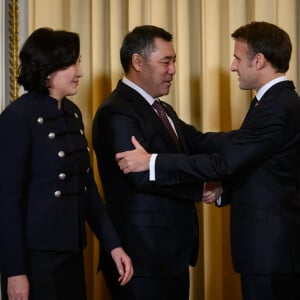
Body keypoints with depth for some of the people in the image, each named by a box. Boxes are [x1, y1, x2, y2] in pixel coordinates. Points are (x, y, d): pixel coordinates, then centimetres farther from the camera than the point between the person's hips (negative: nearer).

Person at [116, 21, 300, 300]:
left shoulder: (277, 107, -19)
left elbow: (224, 162, -23)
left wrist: (151, 162, -18)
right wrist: (223, 190, 4)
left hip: (270, 245, -10)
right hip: (275, 244, 10)